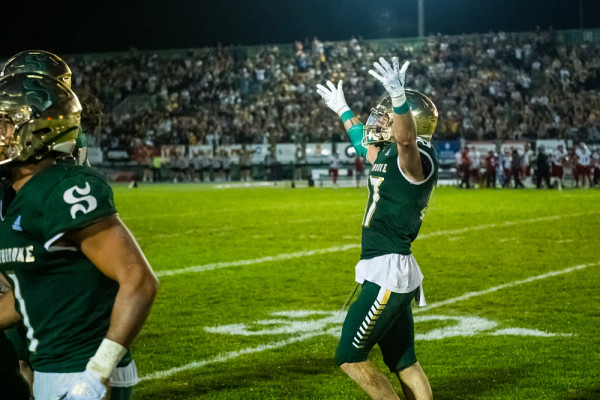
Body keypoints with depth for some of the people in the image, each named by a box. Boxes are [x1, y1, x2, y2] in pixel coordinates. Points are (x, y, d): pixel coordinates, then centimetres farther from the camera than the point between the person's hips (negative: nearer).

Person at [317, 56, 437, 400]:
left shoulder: (416, 159, -15)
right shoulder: (388, 155, 12)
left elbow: (405, 138, -39)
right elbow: (365, 142, 35)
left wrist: (399, 96, -55)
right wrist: (342, 110, 48)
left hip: (389, 271, -10)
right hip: (388, 272, 10)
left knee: (350, 358, -7)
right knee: (403, 362, 14)